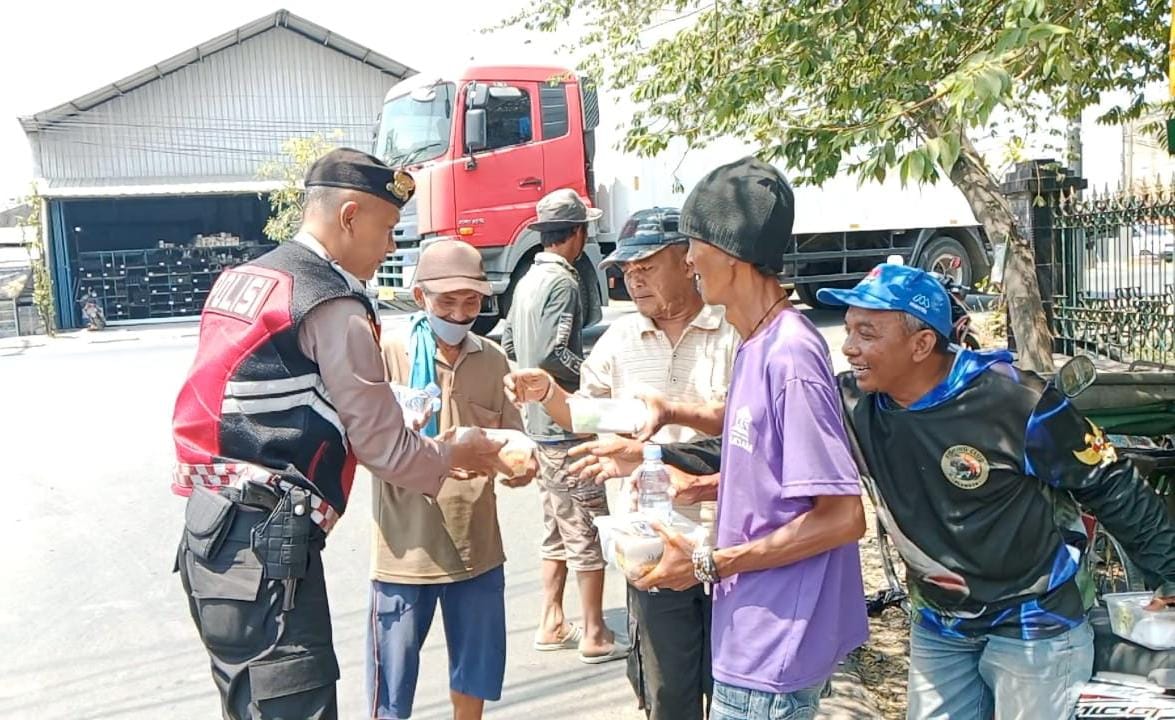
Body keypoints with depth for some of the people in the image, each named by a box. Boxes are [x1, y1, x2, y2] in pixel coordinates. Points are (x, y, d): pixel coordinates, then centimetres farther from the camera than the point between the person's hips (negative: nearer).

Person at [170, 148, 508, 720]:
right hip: (266, 548, -9)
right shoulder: (335, 307, -12)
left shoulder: (239, 279, 14)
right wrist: (457, 454, 10)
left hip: (205, 533, 9)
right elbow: (386, 450, -9)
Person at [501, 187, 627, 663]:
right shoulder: (563, 282, -16)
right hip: (566, 424, -9)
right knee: (588, 529, -1)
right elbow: (553, 354, -25)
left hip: (538, 422, 10)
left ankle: (551, 624, 24)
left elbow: (509, 345, 18)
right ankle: (595, 636, 6)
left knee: (557, 528, 17)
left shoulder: (528, 280, 13)